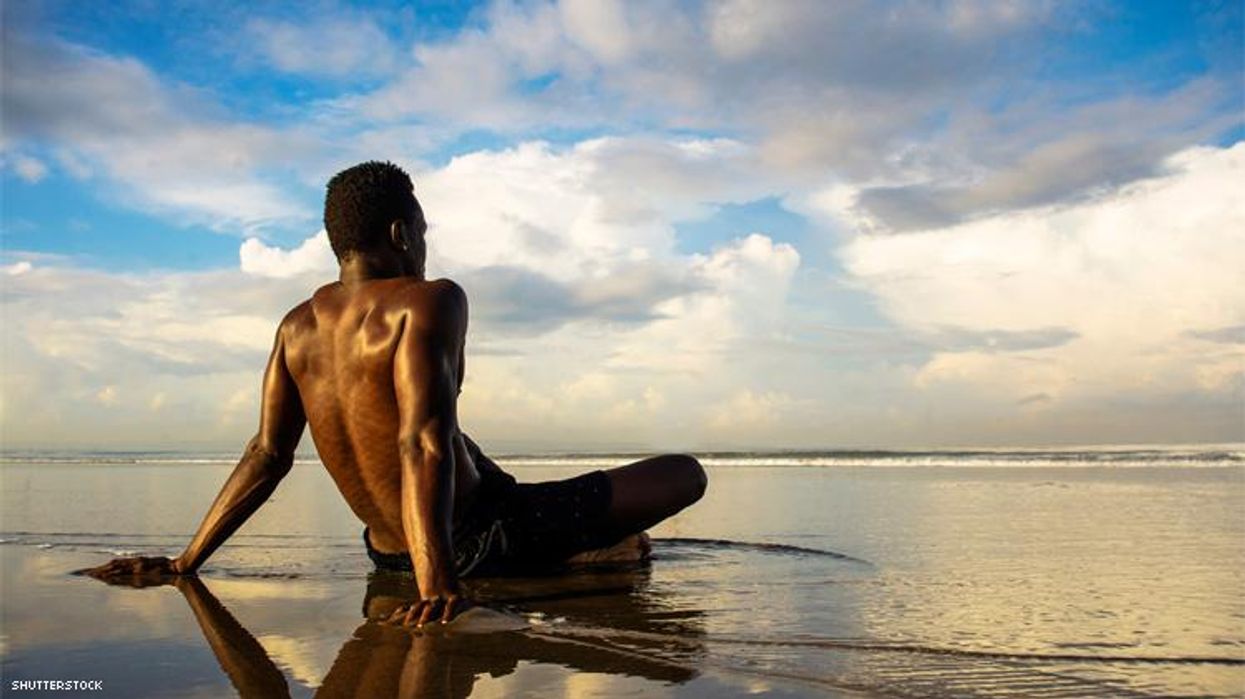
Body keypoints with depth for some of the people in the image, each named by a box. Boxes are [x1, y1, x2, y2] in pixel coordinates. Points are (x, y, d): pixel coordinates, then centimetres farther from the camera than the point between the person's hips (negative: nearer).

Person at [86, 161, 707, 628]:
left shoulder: (298, 325, 1)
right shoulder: (430, 301, -19)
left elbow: (267, 455, -3)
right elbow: (423, 442, -31)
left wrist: (186, 562, 3)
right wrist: (436, 582, -38)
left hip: (387, 553, 8)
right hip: (477, 542, -7)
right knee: (686, 473, -5)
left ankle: (575, 550, 40)